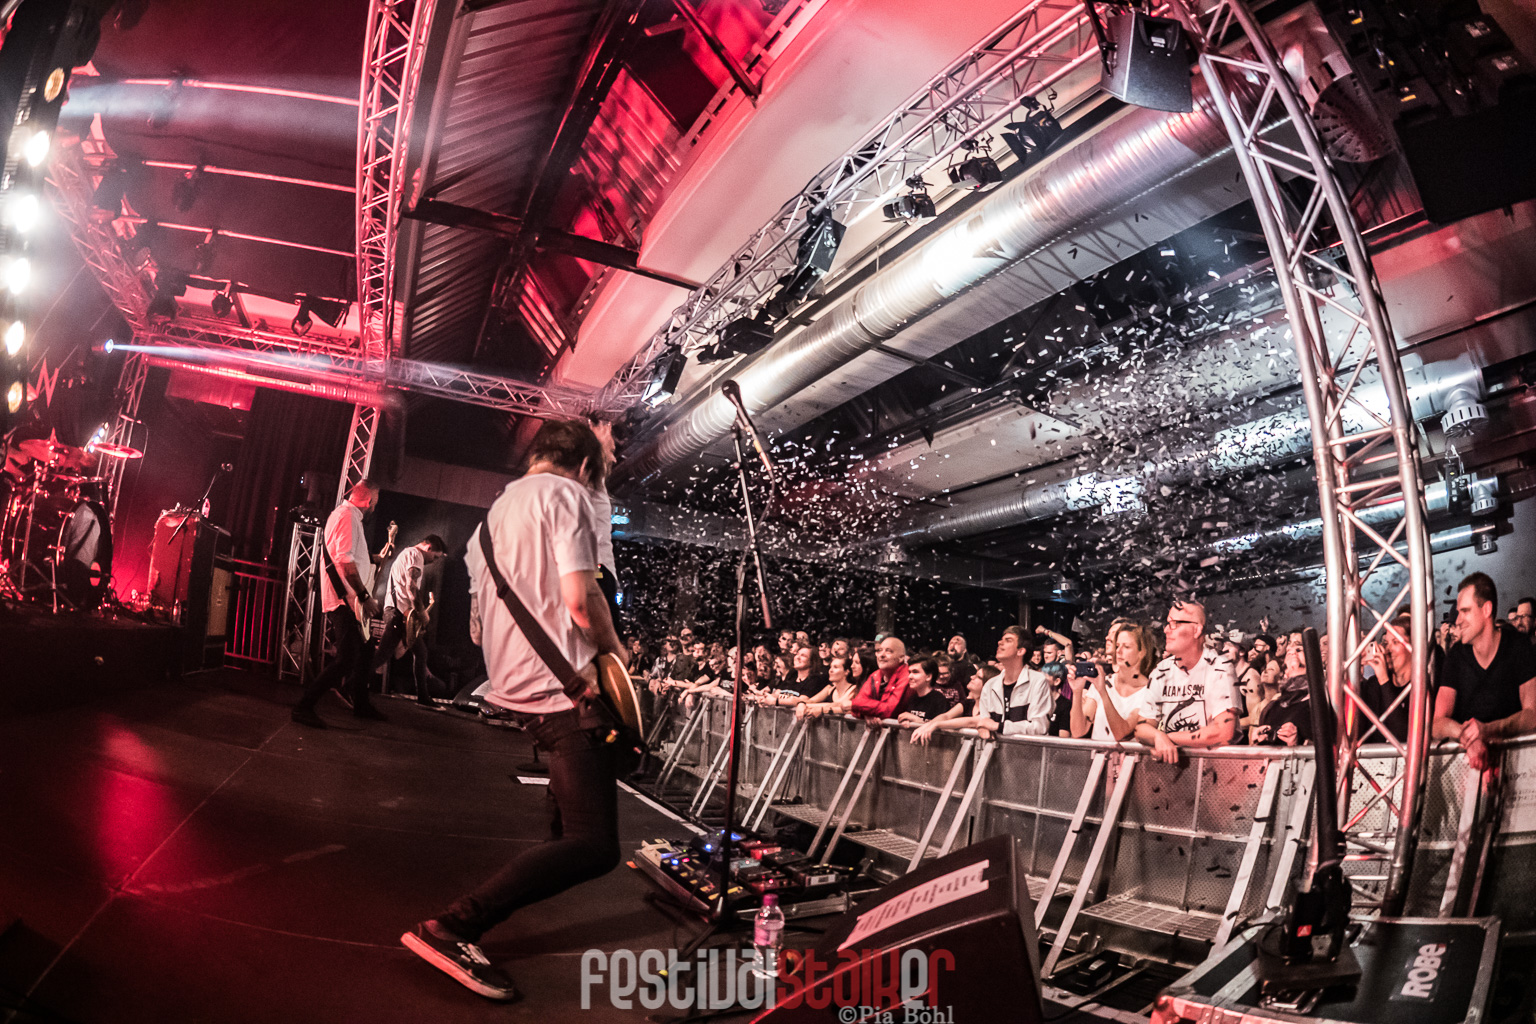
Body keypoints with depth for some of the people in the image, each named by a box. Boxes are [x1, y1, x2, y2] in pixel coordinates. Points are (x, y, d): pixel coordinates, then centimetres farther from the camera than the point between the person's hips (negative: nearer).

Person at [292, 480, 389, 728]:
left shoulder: (347, 515, 21)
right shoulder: (348, 515, -13)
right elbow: (345, 560, -24)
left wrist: (377, 557, 22)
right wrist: (364, 596, -23)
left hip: (350, 602, 11)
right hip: (344, 601, -11)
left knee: (365, 651, 19)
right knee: (347, 660, -14)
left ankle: (361, 704, 30)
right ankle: (304, 707, -9)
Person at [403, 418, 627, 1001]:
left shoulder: (495, 512, 18)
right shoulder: (564, 493, -9)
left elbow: (479, 617, 23)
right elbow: (579, 597, -21)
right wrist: (615, 652, -4)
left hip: (512, 686, 10)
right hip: (562, 686, -10)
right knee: (594, 848, -10)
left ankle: (558, 846, 51)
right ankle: (453, 928, -16)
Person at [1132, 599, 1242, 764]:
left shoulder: (1219, 668, -7)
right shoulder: (1161, 671, 7)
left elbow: (1224, 731, -16)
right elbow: (1142, 727, 5)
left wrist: (1169, 738, -11)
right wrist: (1158, 737, -18)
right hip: (1170, 761, 4)